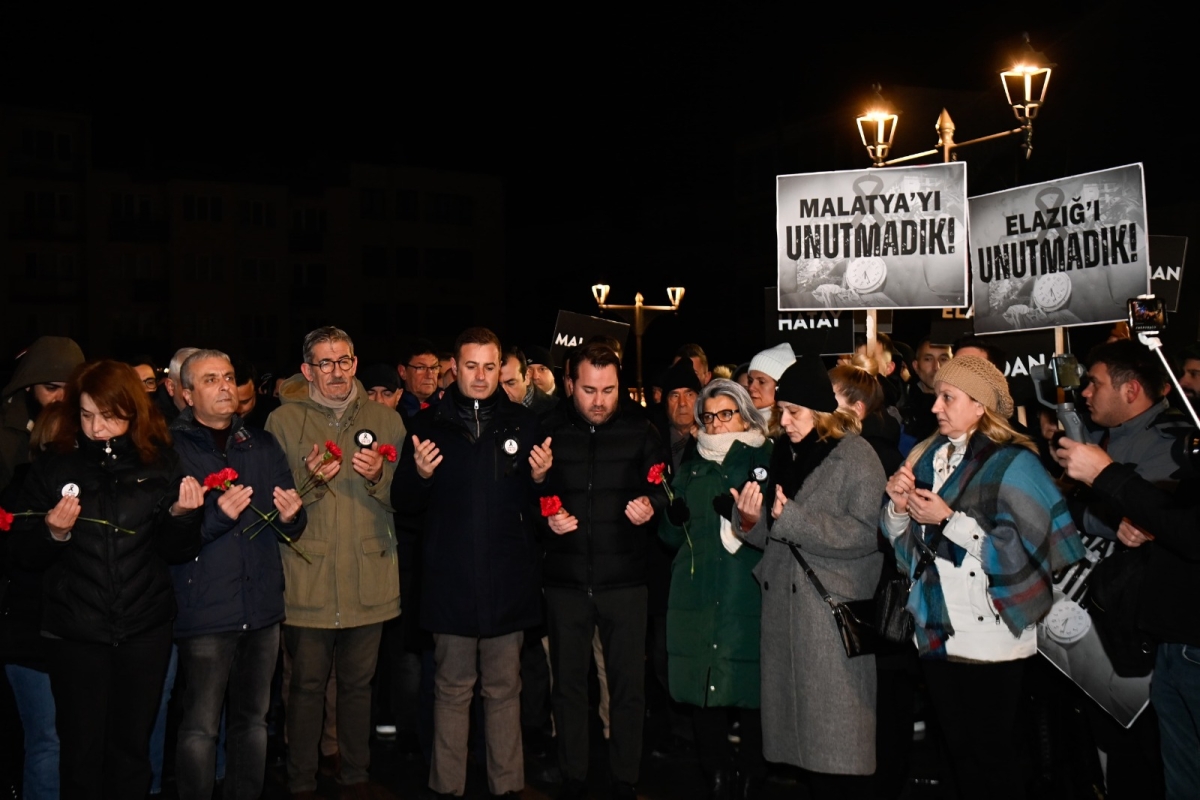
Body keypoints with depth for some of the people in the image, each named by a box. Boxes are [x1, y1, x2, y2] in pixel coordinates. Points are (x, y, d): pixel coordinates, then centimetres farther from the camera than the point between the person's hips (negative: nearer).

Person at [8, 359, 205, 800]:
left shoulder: (160, 463, -1)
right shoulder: (53, 465, -2)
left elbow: (176, 552, 2)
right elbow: (23, 553, -1)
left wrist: (181, 514, -17)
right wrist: (52, 530, -20)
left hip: (145, 629, 1)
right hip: (75, 631, 0)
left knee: (133, 745, 13)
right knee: (81, 748, 8)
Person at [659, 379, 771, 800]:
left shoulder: (766, 461, 4)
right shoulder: (691, 468, 17)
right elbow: (673, 537, 16)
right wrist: (673, 517, -5)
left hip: (748, 596, -3)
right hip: (697, 597, 3)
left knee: (749, 695, -5)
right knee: (702, 693, 2)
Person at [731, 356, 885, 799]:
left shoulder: (855, 455, -6)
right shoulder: (785, 455, 15)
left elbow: (867, 531, -19)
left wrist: (792, 518, -19)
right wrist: (751, 519, -3)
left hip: (834, 611, -7)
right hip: (786, 608, 7)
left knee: (837, 735, -2)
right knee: (803, 729, 10)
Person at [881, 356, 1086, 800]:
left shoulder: (1013, 463, -12)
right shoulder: (925, 457, 7)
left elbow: (1024, 547, -20)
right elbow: (902, 539, 12)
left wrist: (948, 519, -19)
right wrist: (898, 505, -7)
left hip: (991, 639, -6)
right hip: (936, 632, 6)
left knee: (993, 755, 4)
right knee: (958, 750, 17)